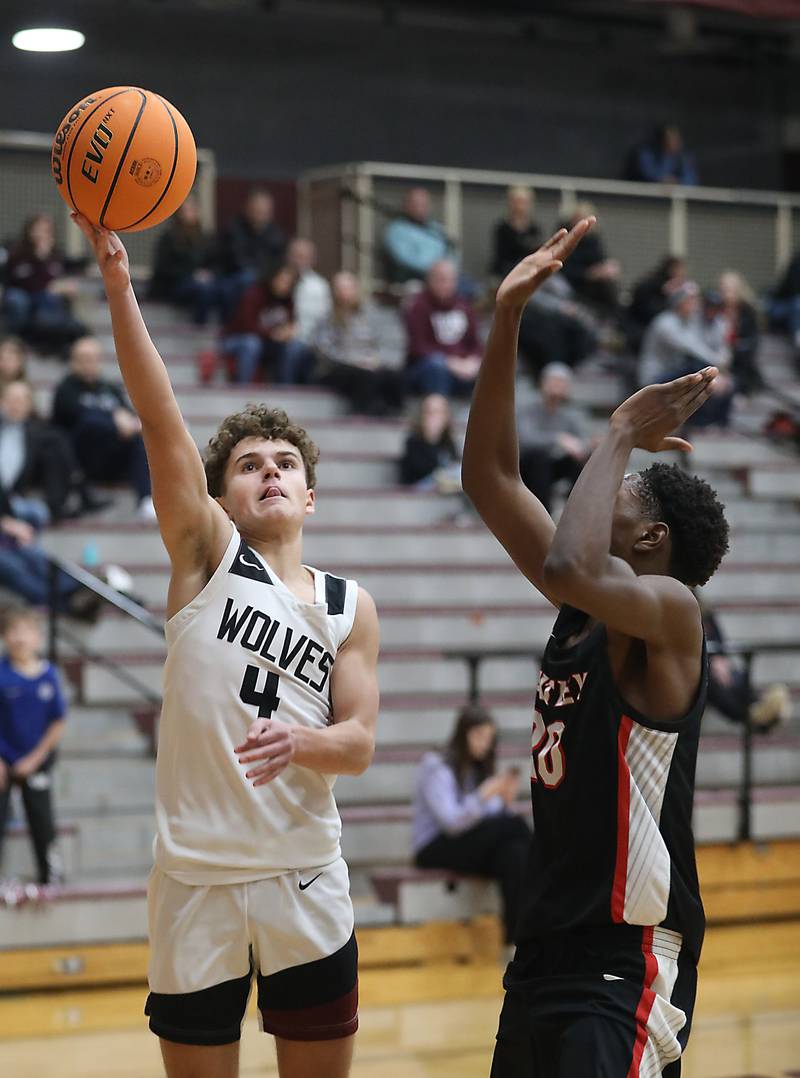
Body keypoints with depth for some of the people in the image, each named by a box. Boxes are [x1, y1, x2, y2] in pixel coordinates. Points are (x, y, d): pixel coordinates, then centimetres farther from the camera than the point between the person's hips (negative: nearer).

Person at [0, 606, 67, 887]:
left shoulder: (48, 675, -7)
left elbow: (58, 723, -1)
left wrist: (35, 759, -5)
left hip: (36, 762, 2)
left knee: (42, 822, 10)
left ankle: (50, 875, 25)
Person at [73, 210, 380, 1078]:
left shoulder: (350, 608, 8)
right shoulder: (206, 553, 1)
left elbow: (358, 743, 3)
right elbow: (160, 416, -11)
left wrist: (299, 742, -21)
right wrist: (116, 279, -22)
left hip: (305, 881, 2)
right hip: (196, 876, -2)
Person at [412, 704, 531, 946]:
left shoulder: (480, 769, 13)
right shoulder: (437, 769, -9)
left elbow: (493, 817, 3)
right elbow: (451, 821, -20)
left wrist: (505, 802, -18)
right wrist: (484, 796, -31)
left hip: (474, 848, 7)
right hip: (435, 850, -7)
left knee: (513, 853, -29)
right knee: (514, 824, -27)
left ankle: (516, 934, -33)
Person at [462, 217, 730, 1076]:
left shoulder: (669, 611, -11)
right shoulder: (584, 609, 11)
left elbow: (570, 567, -33)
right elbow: (489, 477, 10)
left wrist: (619, 437, -17)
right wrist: (507, 320, 3)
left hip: (628, 965, -9)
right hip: (547, 949, 9)